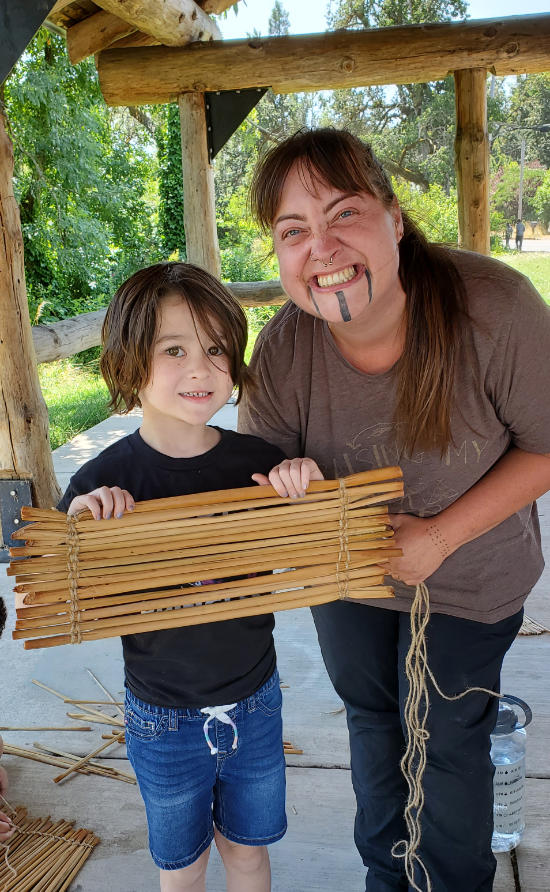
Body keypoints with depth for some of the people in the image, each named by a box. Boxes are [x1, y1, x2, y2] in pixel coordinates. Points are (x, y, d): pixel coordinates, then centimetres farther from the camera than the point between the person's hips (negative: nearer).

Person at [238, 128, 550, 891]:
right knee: (370, 715, 24)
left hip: (468, 574, -3)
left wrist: (440, 536, -26)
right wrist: (289, 485, -37)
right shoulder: (282, 350, -25)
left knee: (447, 740, 13)